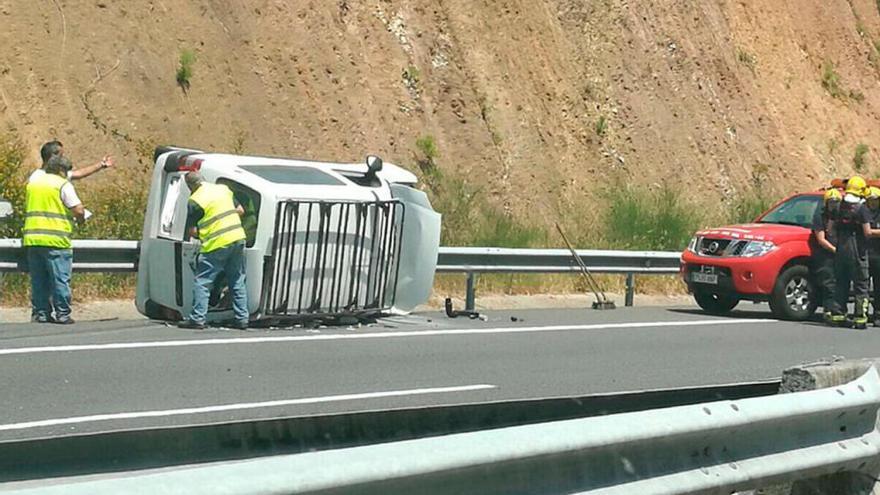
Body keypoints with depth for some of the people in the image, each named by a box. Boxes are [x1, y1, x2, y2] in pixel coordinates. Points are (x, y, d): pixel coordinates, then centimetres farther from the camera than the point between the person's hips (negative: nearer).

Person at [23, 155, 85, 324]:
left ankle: (41, 313, 12)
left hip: (32, 238, 6)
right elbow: (78, 210, -9)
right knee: (60, 278, -1)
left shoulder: (33, 182, 16)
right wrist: (80, 219, 10)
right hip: (56, 239, -6)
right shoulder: (63, 185, -4)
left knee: (38, 279, 11)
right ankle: (62, 314, -2)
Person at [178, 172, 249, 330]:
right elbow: (240, 211, 19)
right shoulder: (223, 189, 12)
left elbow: (192, 231, -6)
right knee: (238, 282, 13)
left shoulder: (195, 200, -7)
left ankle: (198, 318, -2)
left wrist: (201, 235, 13)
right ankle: (242, 318, 14)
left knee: (202, 282, 2)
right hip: (238, 238, 6)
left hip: (216, 245, -6)